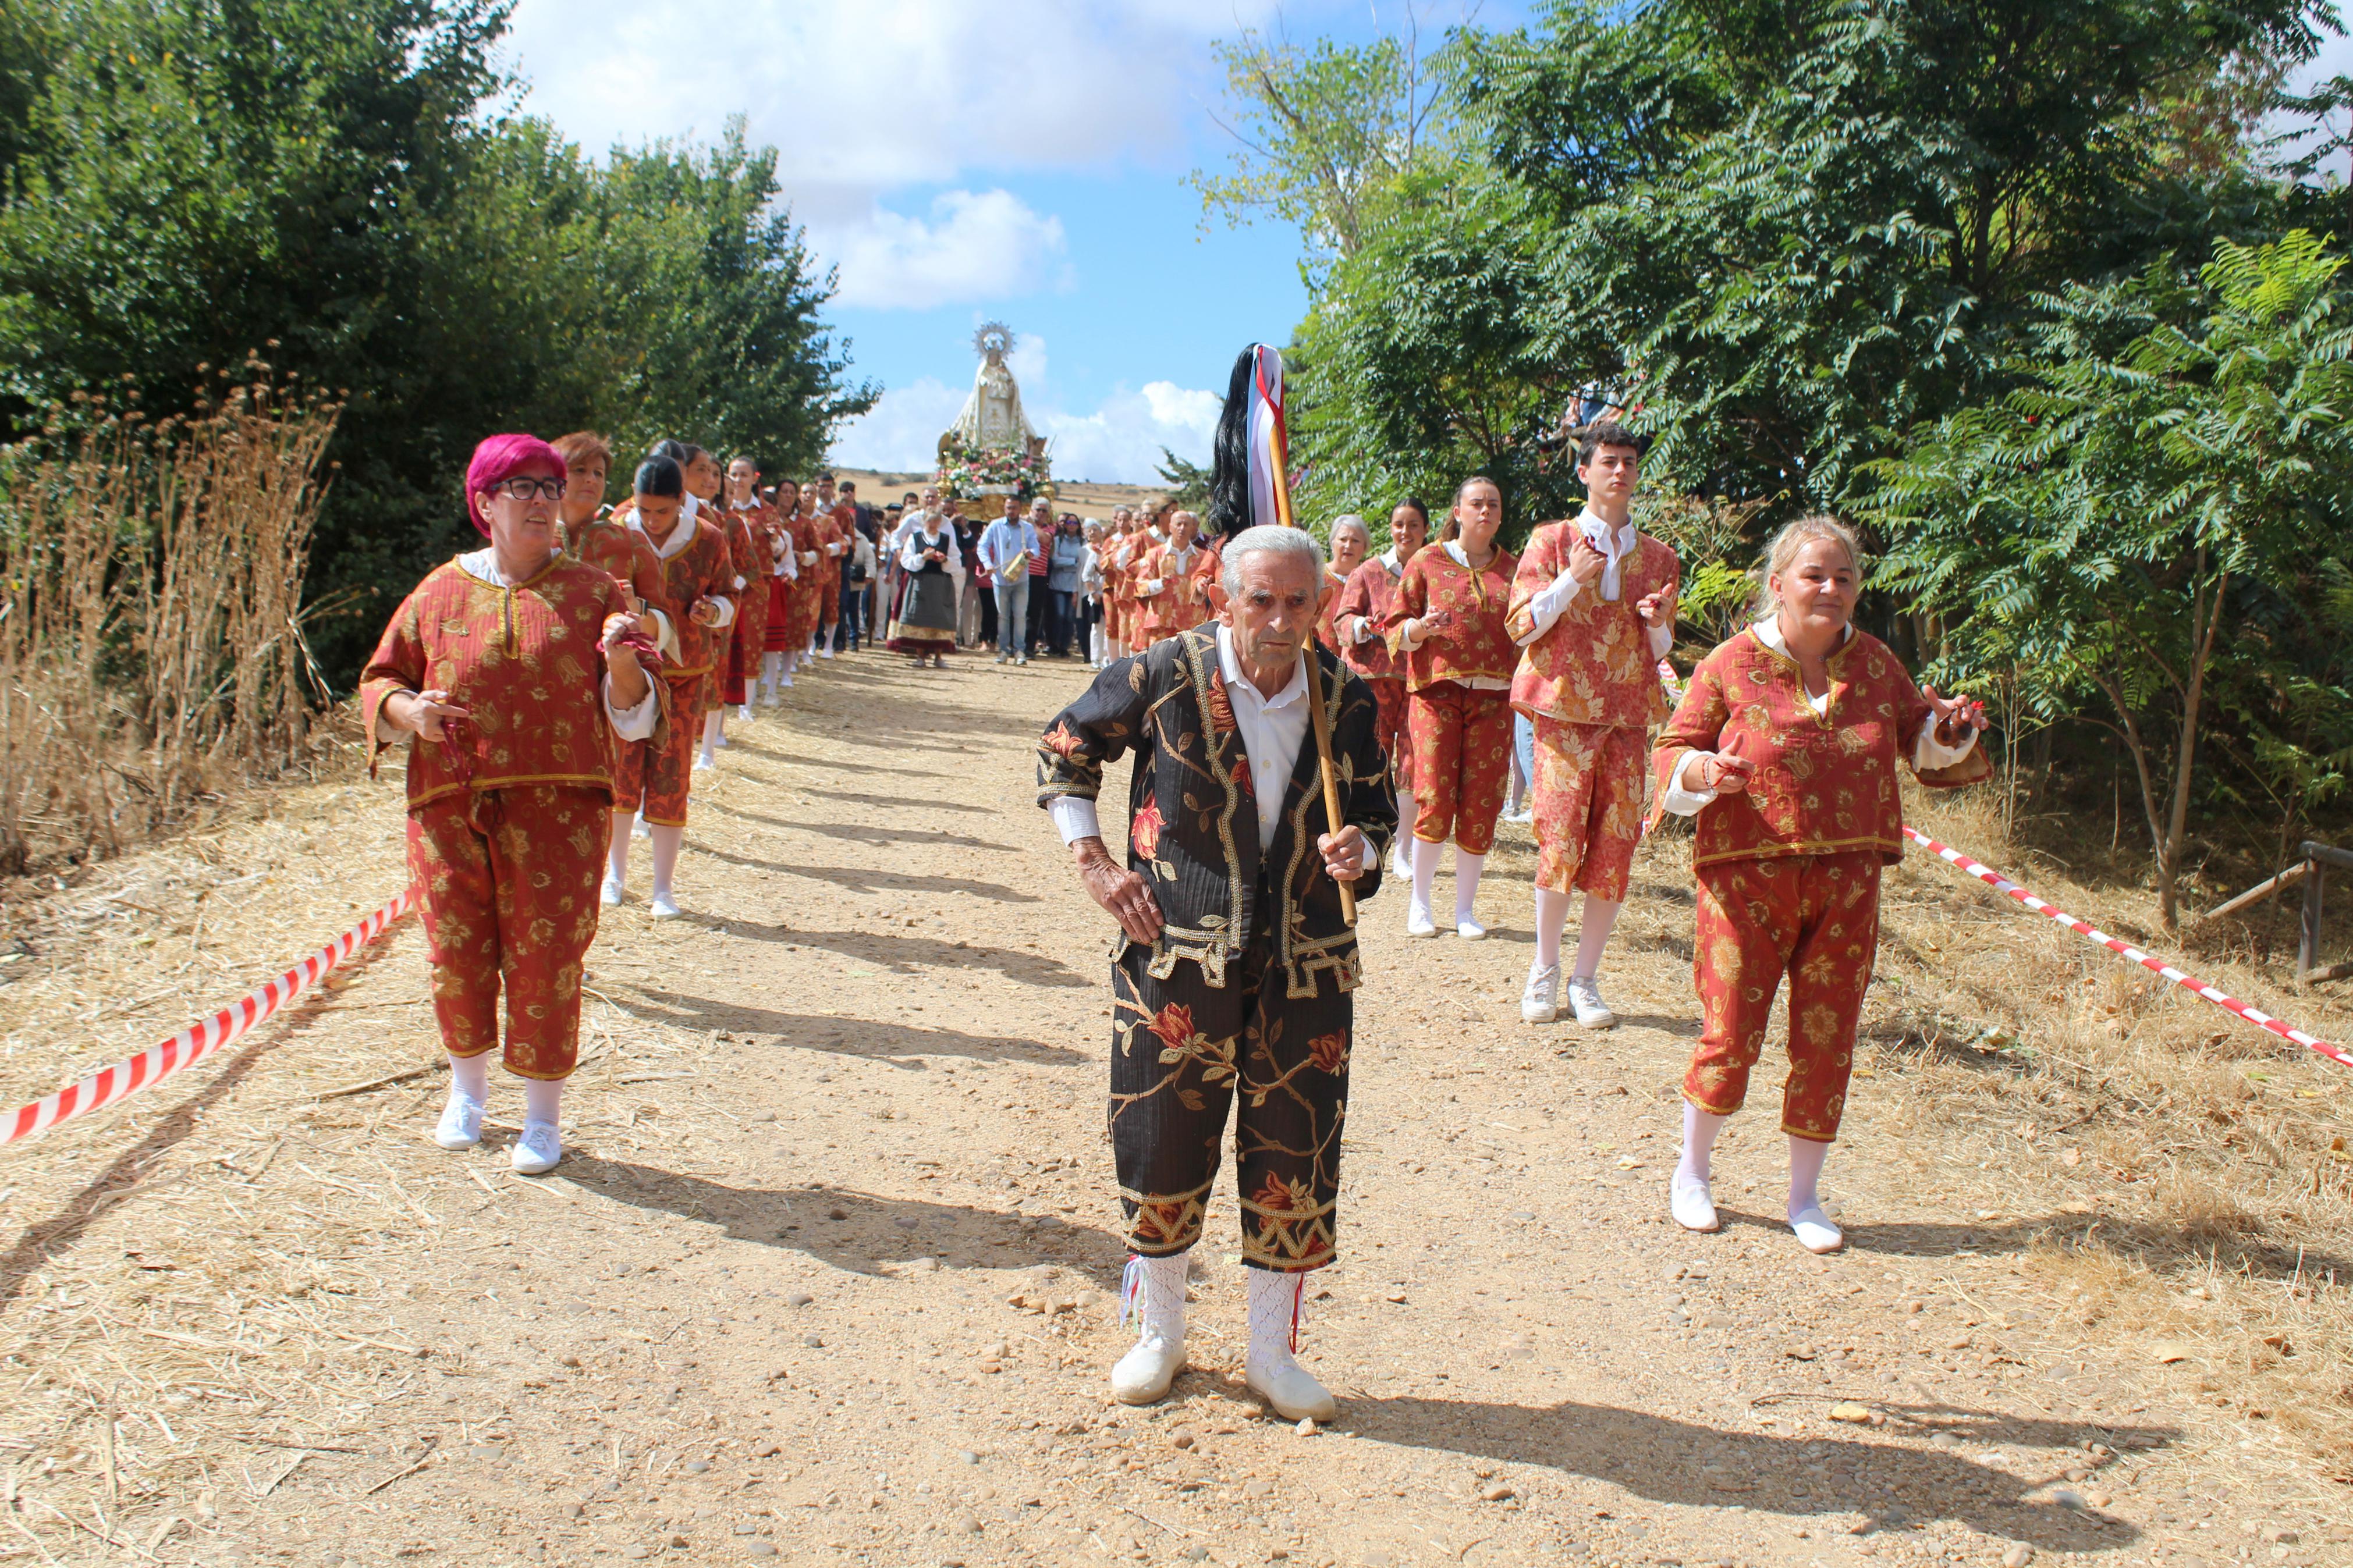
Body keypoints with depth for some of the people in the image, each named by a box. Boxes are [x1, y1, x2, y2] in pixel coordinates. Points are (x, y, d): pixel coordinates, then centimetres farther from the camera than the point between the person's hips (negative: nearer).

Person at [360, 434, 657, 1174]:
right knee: (458, 954, 7)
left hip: (557, 806, -1)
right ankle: (467, 1091, 32)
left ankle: (542, 1119, 14)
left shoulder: (594, 592, 5)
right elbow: (379, 680, 15)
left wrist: (621, 663, -18)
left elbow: (633, 710, 3)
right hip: (451, 805, 2)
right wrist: (408, 711, -7)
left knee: (545, 958, -1)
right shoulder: (441, 592, 8)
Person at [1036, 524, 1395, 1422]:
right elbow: (1064, 749, 5)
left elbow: (1377, 813, 12)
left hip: (1306, 968, 2)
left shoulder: (1345, 700, 0)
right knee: (1161, 1146, 6)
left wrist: (1359, 852, -11)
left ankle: (1270, 1351, 26)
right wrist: (1092, 860, -2)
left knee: (1296, 1161, 7)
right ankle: (1161, 1333, 30)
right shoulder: (1164, 676, -8)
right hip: (1176, 956, -2)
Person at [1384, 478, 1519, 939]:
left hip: (1493, 697, 2)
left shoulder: (1512, 568, 14)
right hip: (1437, 691, -2)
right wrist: (1422, 627, -15)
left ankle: (1466, 909, 13)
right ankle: (1420, 903, 9)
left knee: (1481, 804, 0)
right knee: (1435, 798, -9)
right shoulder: (1427, 563, 7)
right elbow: (1398, 631, 5)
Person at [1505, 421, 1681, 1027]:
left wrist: (1658, 623, -2)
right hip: (1565, 709, -3)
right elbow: (1521, 626, -1)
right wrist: (1572, 580, -12)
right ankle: (1545, 968, 10)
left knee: (1616, 845, -1)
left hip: (1629, 715, 3)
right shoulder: (1552, 541, 6)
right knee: (1561, 838, -9)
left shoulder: (1658, 557, 15)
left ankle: (1586, 978, 11)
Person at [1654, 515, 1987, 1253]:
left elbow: (1917, 733, 19)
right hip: (1747, 879, -3)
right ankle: (1691, 1171, 25)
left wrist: (1951, 731, -3)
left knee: (1827, 1042, 7)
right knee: (1731, 1034, 0)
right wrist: (1704, 771, -23)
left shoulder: (1873, 662, 6)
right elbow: (1672, 751, -1)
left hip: (1846, 883, 4)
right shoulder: (1731, 665, -5)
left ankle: (1804, 1197, 24)